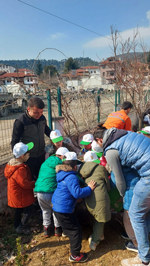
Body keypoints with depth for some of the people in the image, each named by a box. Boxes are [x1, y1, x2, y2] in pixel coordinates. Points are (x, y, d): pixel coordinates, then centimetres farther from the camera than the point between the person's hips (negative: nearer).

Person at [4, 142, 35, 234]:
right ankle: (20, 228, 22)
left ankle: (17, 225, 46)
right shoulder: (20, 169, -35)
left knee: (19, 209, 28)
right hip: (21, 196, -10)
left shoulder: (12, 164, -2)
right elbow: (25, 184, -31)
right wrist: (34, 183, -13)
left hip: (16, 194, 10)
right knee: (28, 210, 9)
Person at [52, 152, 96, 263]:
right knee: (76, 231, 4)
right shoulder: (71, 177, -25)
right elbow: (77, 193, -32)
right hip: (64, 209, -9)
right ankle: (75, 256, 15)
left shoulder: (62, 173, 5)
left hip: (57, 205, 9)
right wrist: (89, 188, -20)